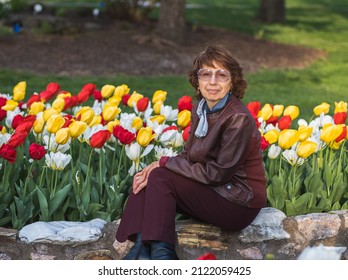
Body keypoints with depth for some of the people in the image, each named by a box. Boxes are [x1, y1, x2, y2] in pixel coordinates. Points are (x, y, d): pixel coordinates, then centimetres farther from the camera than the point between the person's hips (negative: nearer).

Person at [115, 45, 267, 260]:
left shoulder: (238, 118, -20)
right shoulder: (200, 109, 6)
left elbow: (218, 173, -20)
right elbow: (189, 157, 8)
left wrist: (164, 163, -14)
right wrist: (158, 166, -12)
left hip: (239, 203, -9)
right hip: (214, 191, 9)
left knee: (161, 178, -18)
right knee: (148, 177, -3)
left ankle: (161, 254, -16)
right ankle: (142, 249, -16)